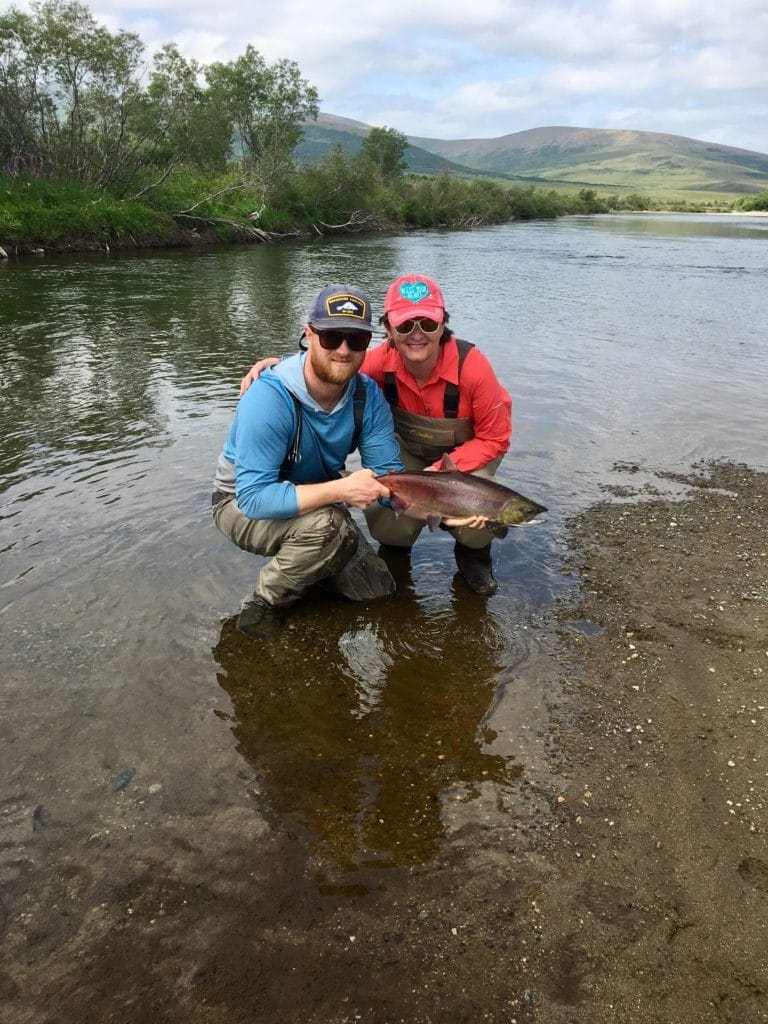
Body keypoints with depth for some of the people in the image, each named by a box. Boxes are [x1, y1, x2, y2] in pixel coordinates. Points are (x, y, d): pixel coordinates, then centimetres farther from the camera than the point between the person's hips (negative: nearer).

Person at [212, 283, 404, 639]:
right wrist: (340, 490, -43)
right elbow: (254, 498, -37)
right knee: (328, 525, -36)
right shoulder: (268, 398, -34)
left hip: (313, 500, 6)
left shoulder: (368, 396, -16)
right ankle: (265, 604, -10)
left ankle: (302, 563, 28)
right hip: (244, 504, -6)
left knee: (378, 589, 6)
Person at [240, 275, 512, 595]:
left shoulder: (472, 365, -32)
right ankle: (397, 548, 24)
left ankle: (473, 555, 8)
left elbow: (494, 438, -20)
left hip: (468, 452, -2)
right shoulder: (383, 361, -25)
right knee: (385, 527, -18)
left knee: (473, 513, -31)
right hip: (409, 451, 2)